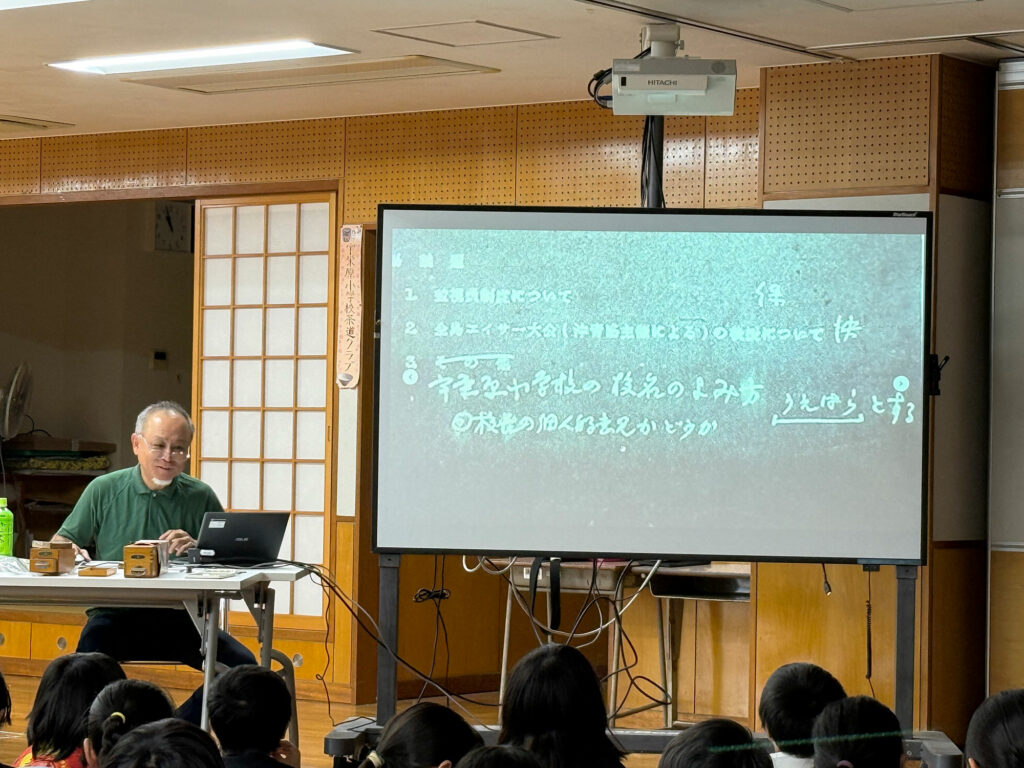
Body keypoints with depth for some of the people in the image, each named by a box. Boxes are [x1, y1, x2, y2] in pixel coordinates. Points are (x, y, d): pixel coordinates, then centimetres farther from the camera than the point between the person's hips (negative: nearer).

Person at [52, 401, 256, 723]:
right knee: (90, 652, -36)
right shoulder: (104, 490, 8)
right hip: (116, 614, -1)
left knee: (241, 665, -23)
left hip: (180, 619, 1)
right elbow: (60, 542, 11)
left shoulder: (201, 497, 9)